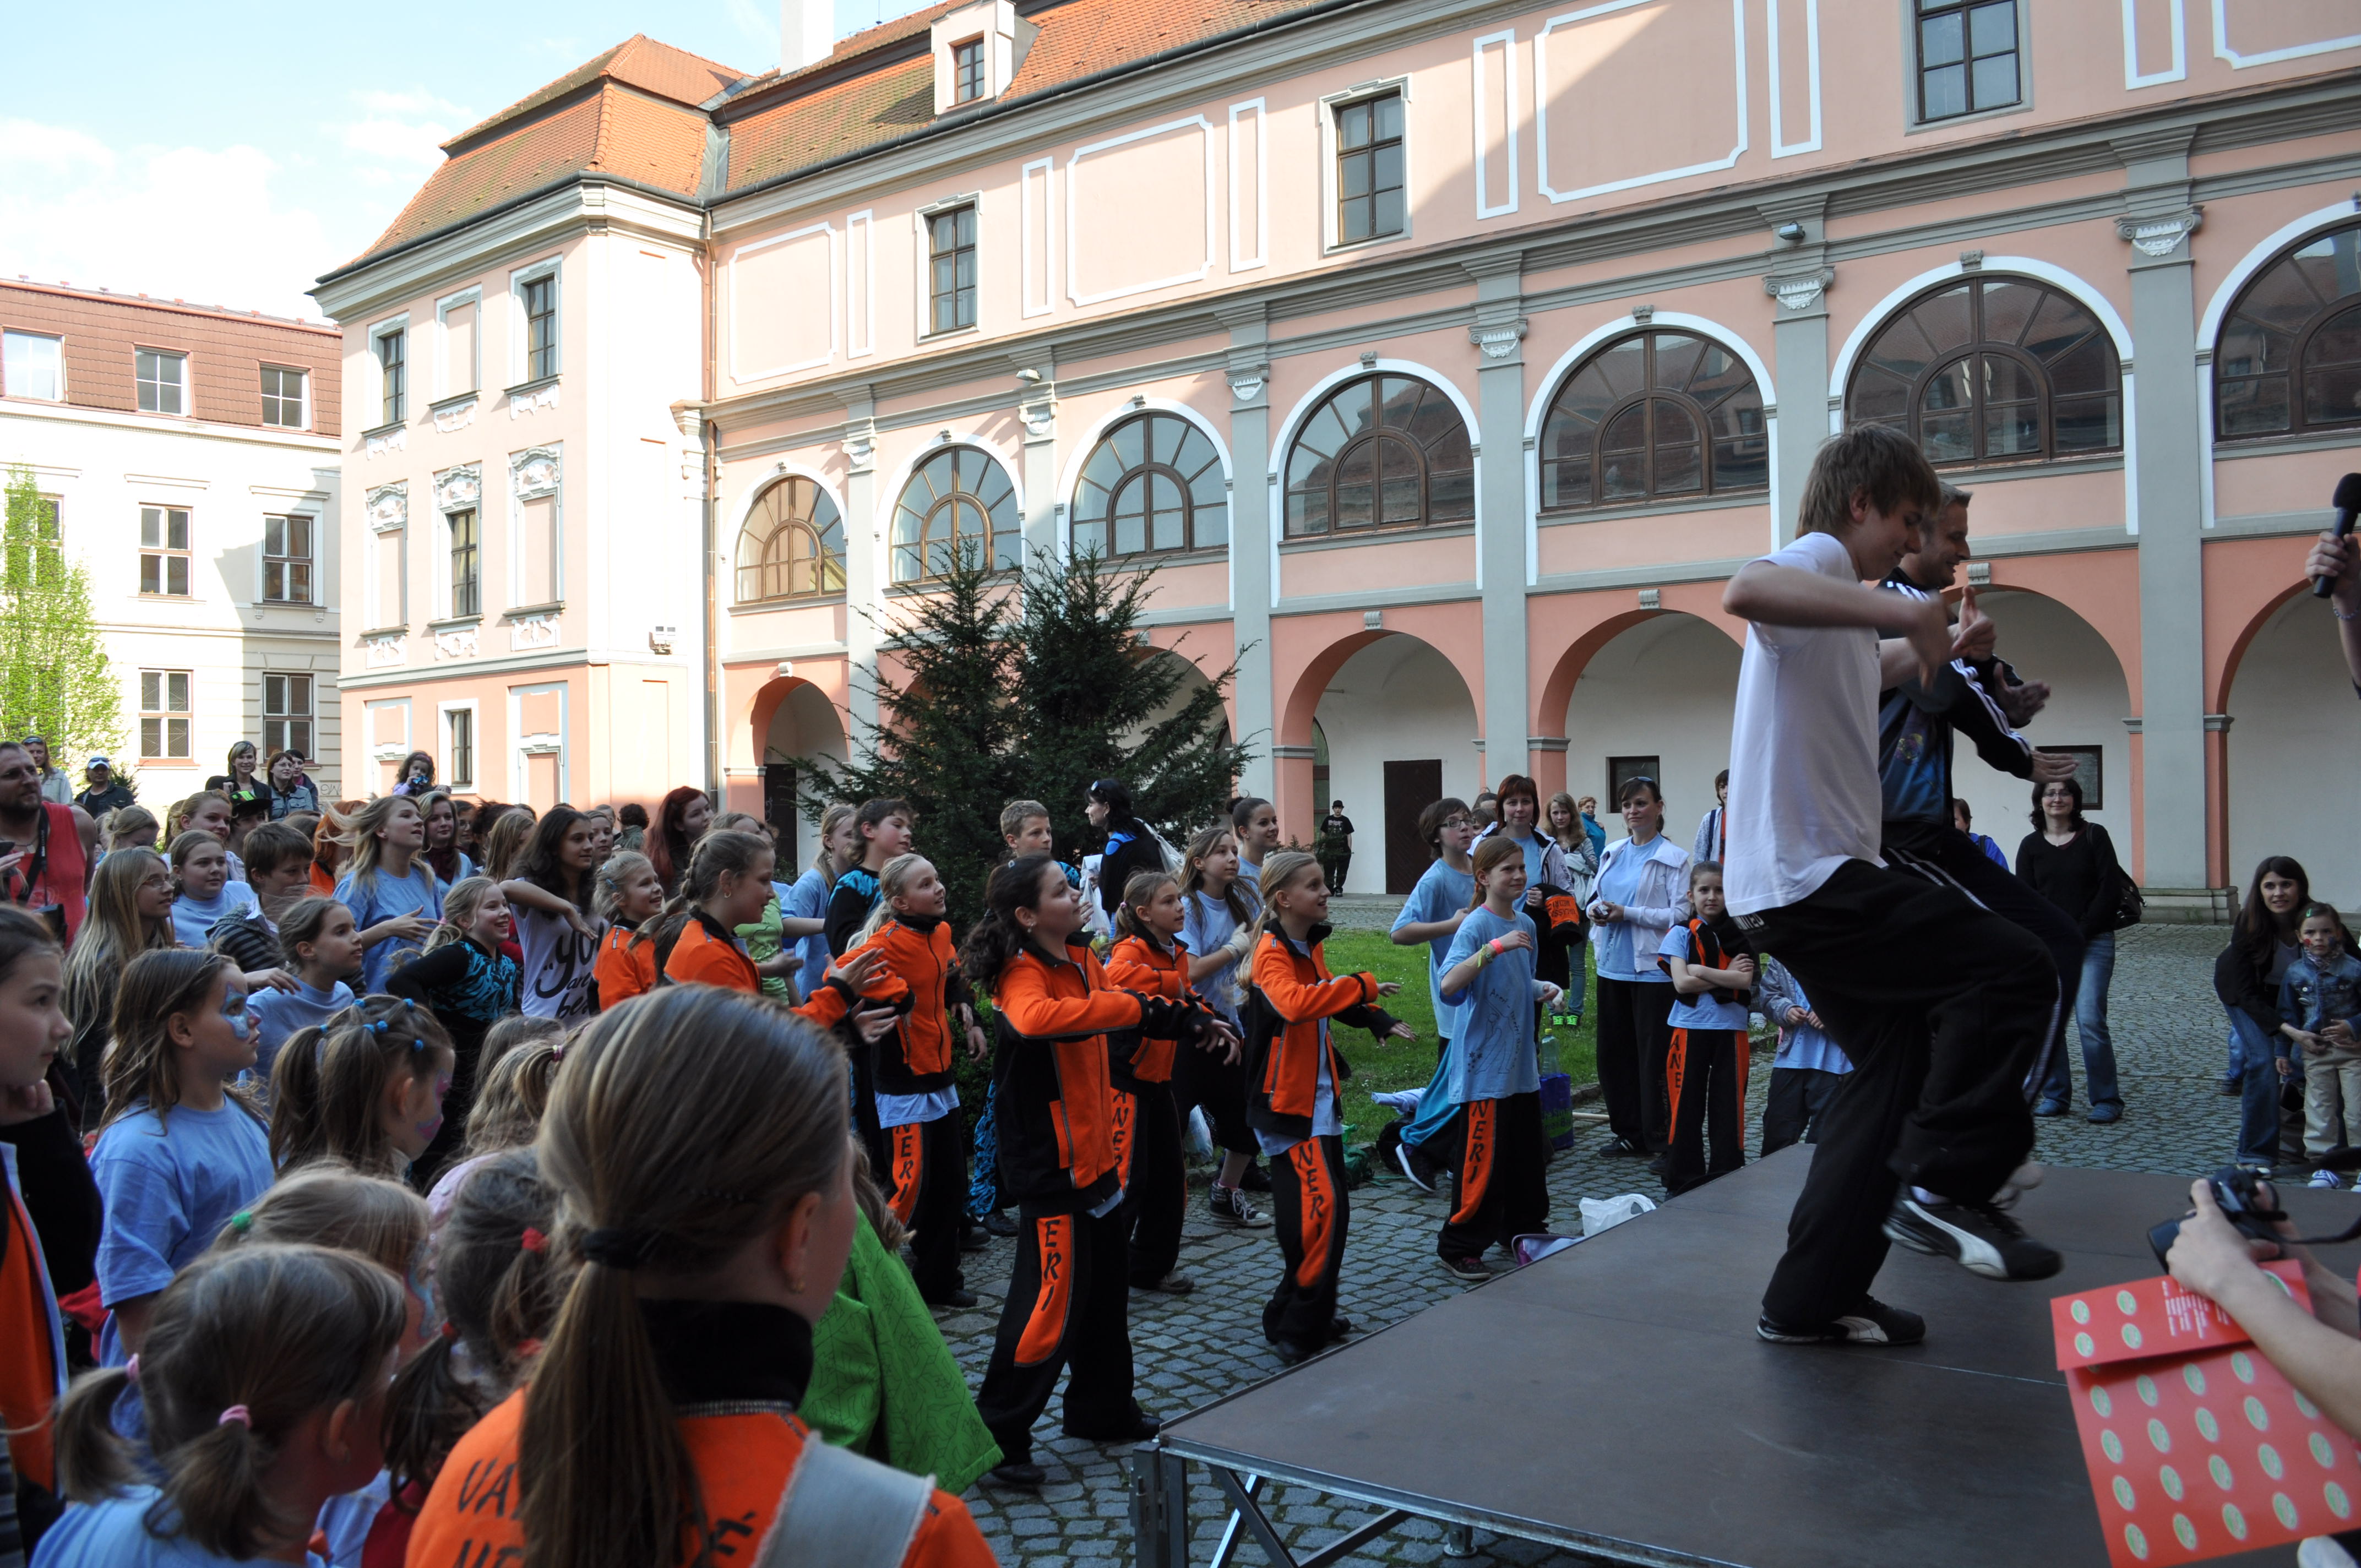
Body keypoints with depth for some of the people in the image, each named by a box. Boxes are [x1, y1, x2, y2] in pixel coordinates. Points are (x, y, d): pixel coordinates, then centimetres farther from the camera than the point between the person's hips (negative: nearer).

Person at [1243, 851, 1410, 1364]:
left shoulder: (1309, 945, 10)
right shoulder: (1272, 953, -19)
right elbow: (1295, 1003, -40)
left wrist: (1377, 1021, 15)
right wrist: (1363, 986, -34)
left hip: (1319, 1097, 10)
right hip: (1288, 1103, -10)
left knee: (1319, 1208, 14)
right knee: (1323, 1208, -15)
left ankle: (1312, 1316, 27)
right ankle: (1295, 1331, -4)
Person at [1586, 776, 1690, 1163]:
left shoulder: (1674, 858, -7)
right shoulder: (1611, 854, 12)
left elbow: (1681, 914, -14)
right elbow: (1595, 897, 21)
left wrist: (1628, 914, -18)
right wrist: (1595, 910, -3)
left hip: (1653, 968, -6)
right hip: (1613, 967, 7)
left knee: (1654, 1056, -2)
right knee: (1614, 1052, 11)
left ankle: (1663, 1139, 8)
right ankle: (1630, 1133, 23)